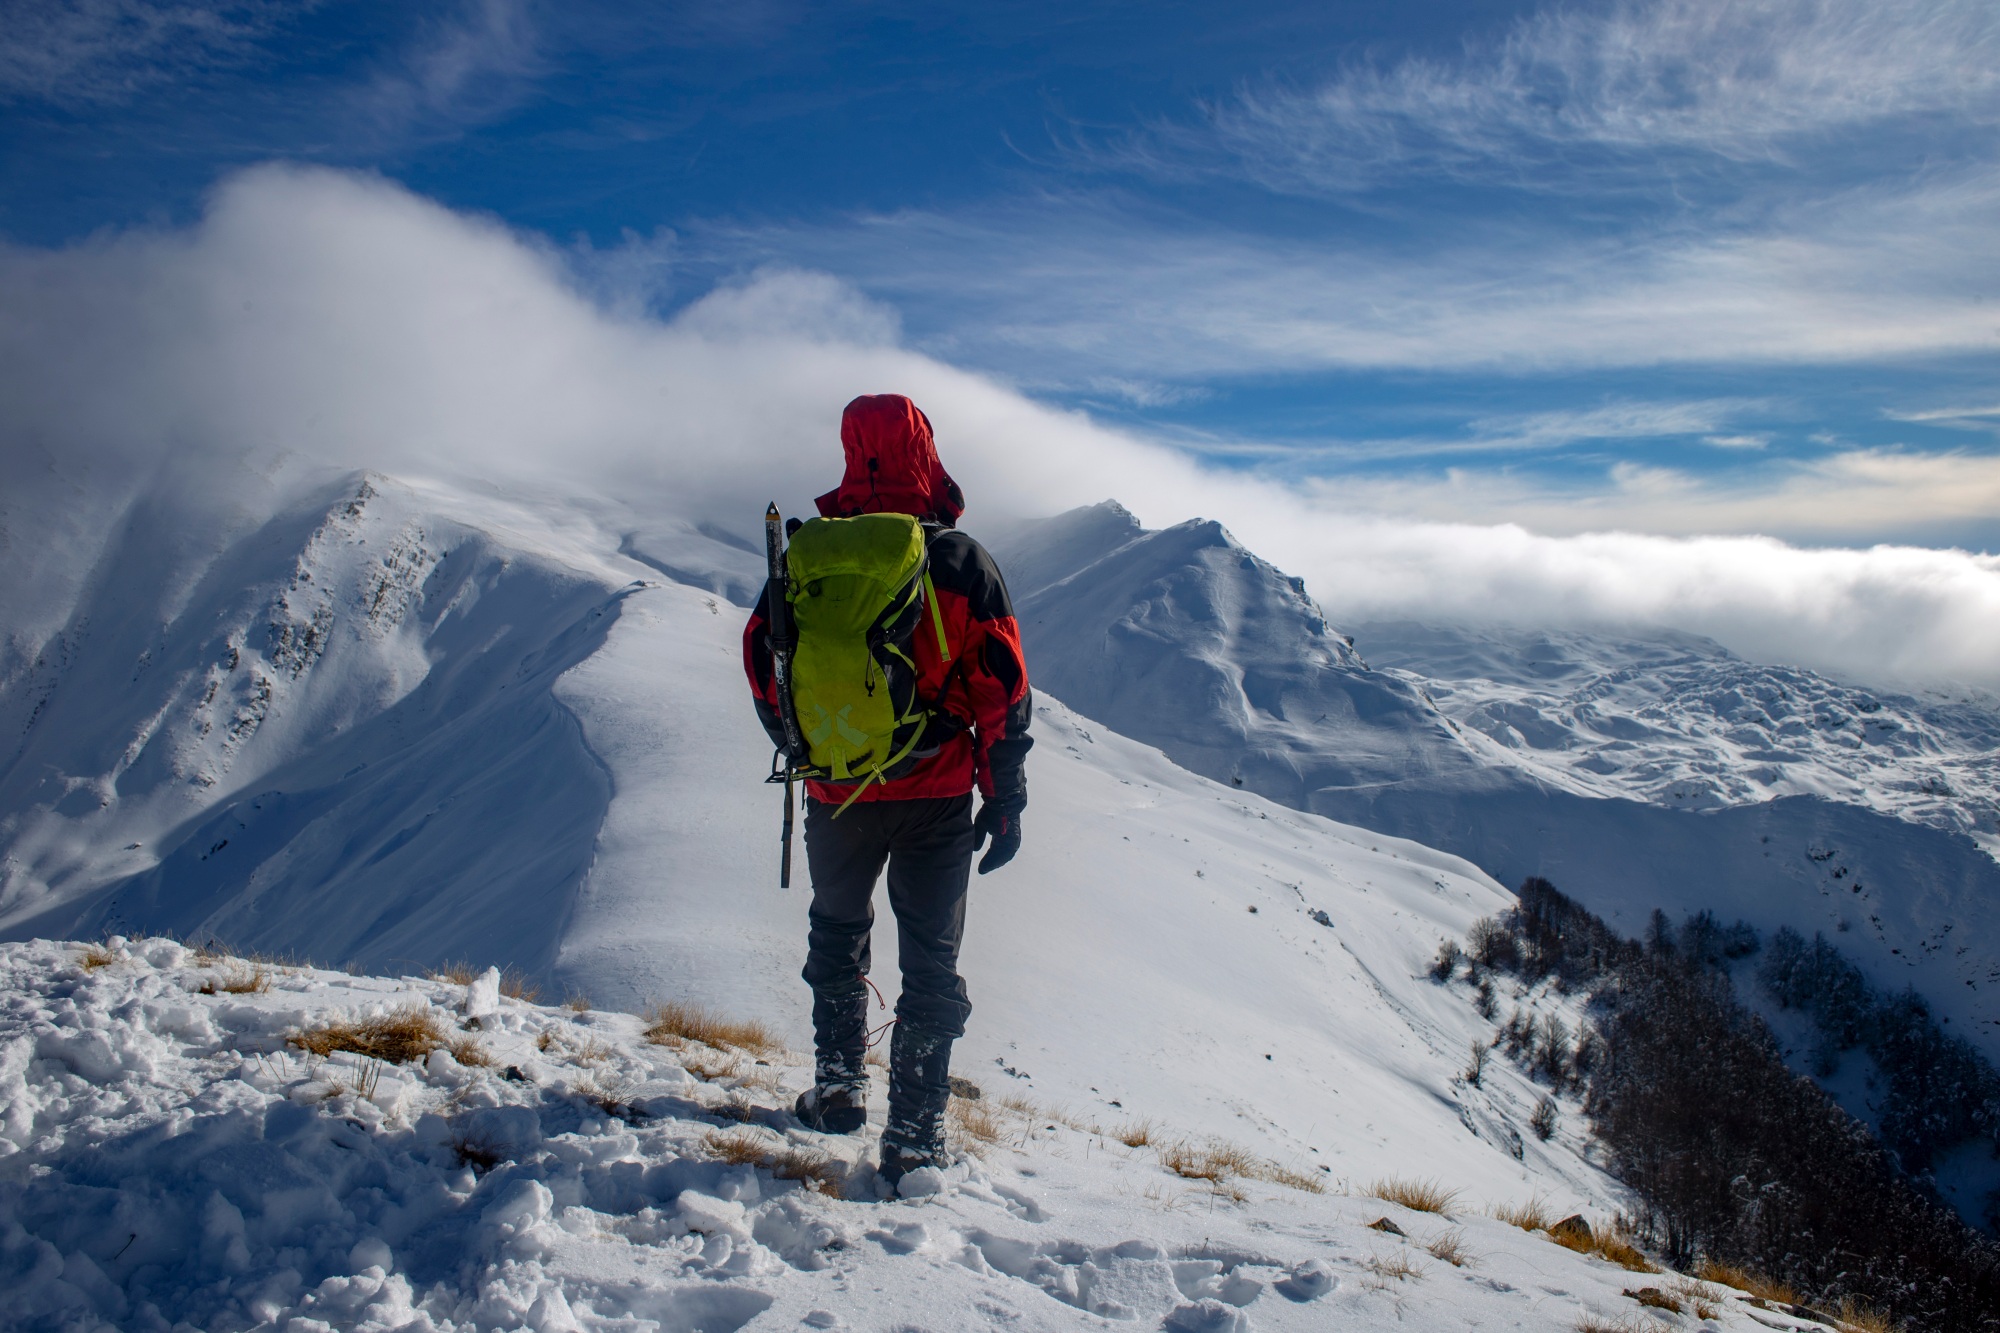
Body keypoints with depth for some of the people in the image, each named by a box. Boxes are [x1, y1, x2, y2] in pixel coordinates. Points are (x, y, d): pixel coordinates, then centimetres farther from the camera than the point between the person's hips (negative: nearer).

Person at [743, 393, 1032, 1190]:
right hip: (937, 795, -1)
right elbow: (1003, 687, -7)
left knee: (838, 931, 25)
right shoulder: (961, 560, -7)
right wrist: (1006, 798, 0)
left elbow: (762, 660, 3)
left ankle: (839, 1087, 30)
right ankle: (915, 1138, 9)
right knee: (931, 960, 8)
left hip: (837, 794, 2)